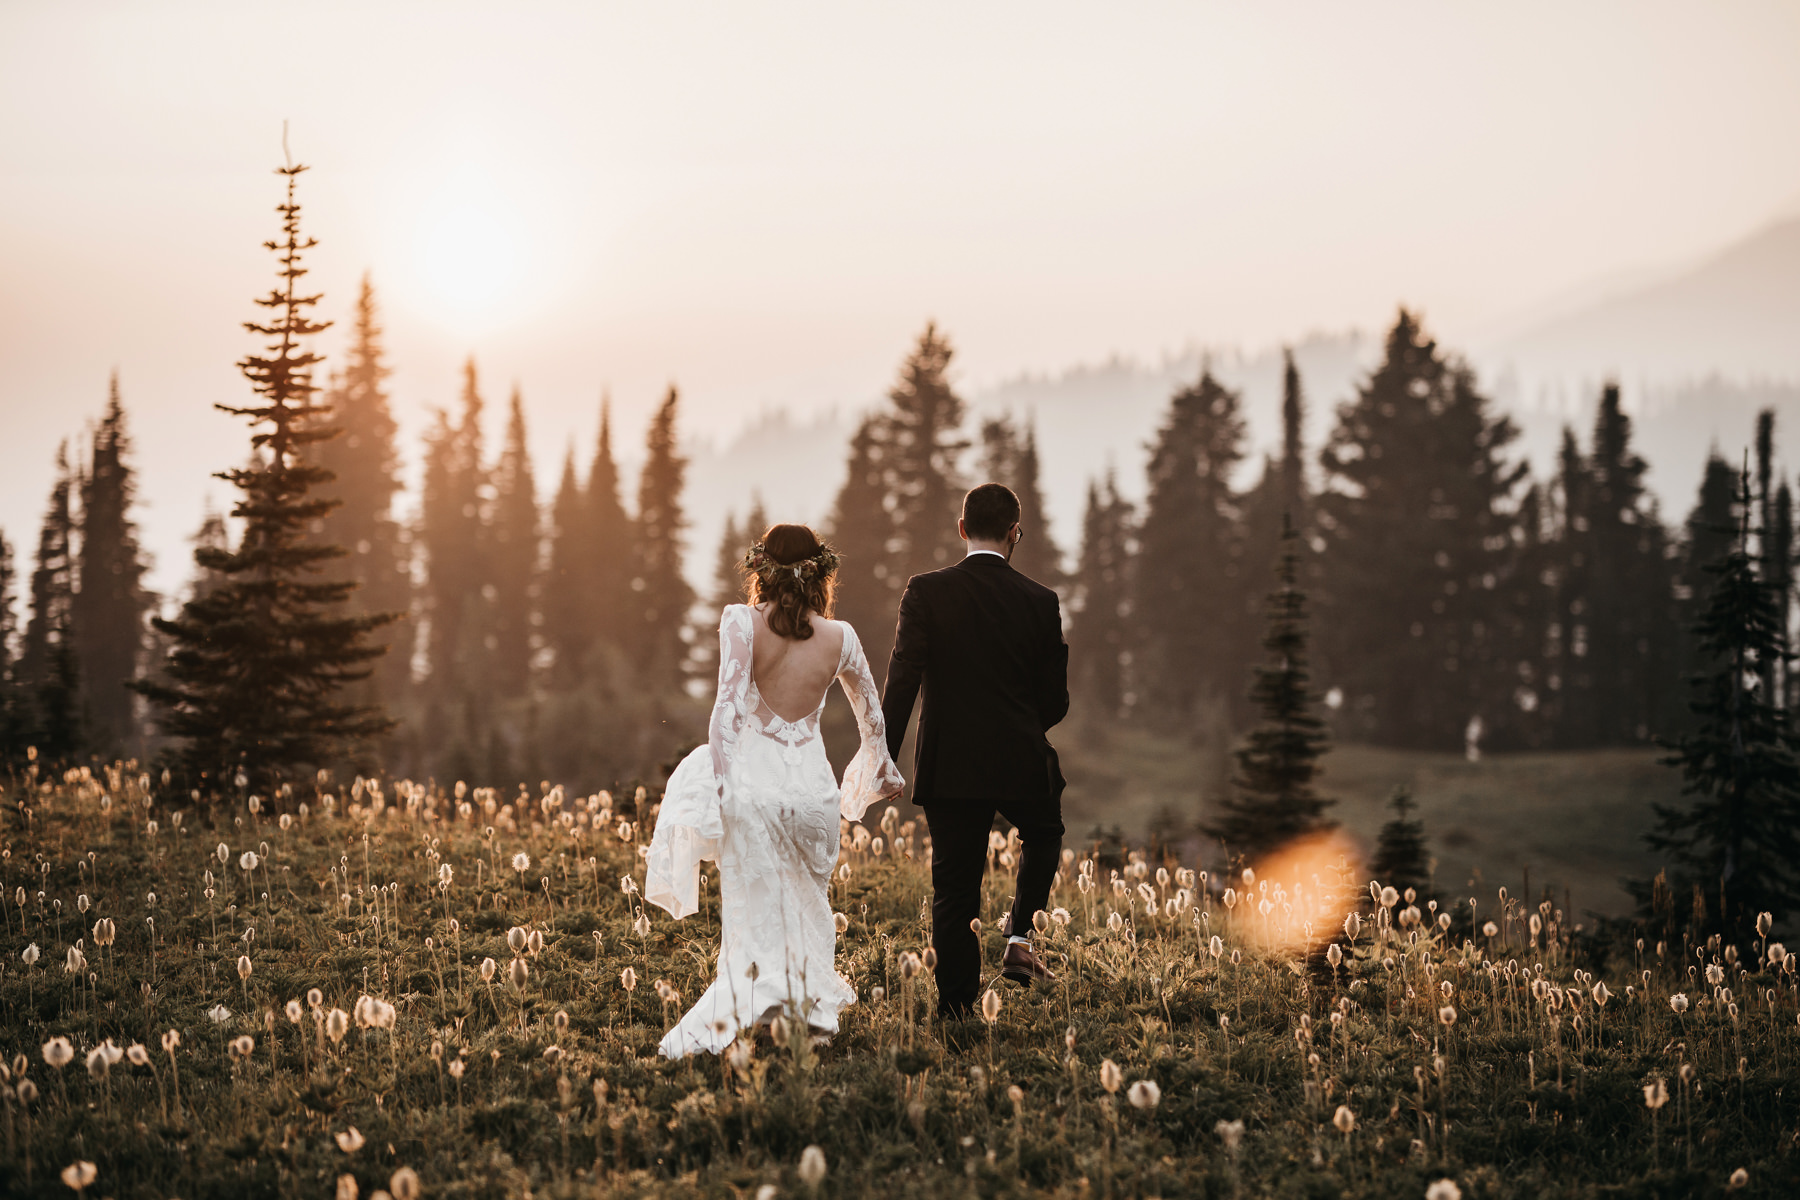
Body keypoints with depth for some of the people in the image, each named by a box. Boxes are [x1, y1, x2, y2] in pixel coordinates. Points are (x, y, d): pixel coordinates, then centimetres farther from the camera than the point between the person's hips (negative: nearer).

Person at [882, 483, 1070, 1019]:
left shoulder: (926, 593, -7)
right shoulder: (1040, 603, -2)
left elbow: (902, 682, -13)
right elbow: (1055, 702, 2)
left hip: (949, 768, 0)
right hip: (1022, 764, 1)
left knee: (953, 890, 7)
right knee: (1044, 835, 31)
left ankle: (956, 1010, 8)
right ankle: (1019, 938, 16)